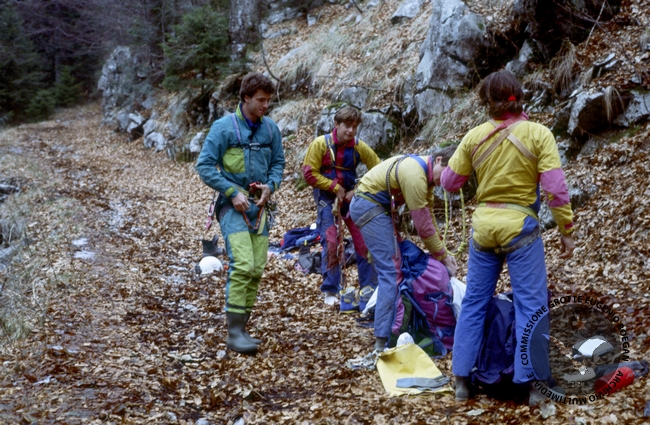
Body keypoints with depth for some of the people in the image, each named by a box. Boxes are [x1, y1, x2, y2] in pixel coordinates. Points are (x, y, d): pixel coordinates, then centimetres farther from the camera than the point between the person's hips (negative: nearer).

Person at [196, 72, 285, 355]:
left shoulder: (270, 129, 7)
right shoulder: (224, 127, -8)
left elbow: (278, 162, 17)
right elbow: (205, 166, -7)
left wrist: (270, 185, -4)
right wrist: (233, 192, -15)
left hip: (259, 206, 6)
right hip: (233, 205, -5)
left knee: (257, 270, 4)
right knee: (242, 265, -17)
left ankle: (242, 328, 15)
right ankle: (234, 332, -11)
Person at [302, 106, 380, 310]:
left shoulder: (359, 146, -7)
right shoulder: (320, 144, -12)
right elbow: (309, 173, -12)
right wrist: (335, 187, -15)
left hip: (351, 196, 2)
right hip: (326, 197, -2)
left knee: (363, 239, -2)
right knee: (330, 241, -8)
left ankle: (369, 288, 11)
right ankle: (331, 291, 3)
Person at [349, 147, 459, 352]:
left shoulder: (425, 172, 6)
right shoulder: (415, 175, -25)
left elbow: (428, 216, 11)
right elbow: (423, 225, -21)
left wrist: (441, 250, 7)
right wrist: (443, 256, -10)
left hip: (377, 206, 11)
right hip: (369, 206, -11)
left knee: (394, 265, 14)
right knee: (391, 270, -14)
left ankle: (388, 327, 22)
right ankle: (384, 340, -16)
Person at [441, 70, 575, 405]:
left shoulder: (475, 137, -1)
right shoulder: (538, 134, -8)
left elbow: (450, 183, 6)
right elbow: (555, 188, -11)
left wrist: (444, 169, 27)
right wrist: (566, 230, -3)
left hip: (483, 226, 3)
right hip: (520, 227, -3)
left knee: (474, 302, 13)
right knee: (530, 305, 5)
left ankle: (462, 379, 19)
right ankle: (531, 383, 7)